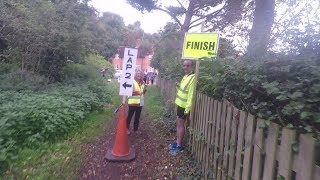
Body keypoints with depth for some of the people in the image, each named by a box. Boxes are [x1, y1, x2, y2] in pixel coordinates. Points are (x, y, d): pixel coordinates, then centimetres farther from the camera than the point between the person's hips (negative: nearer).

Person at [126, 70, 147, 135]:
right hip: (133, 102, -6)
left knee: (137, 117, 14)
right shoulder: (132, 82, -9)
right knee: (130, 116, 5)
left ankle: (136, 129, 27)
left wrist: (144, 89, -3)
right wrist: (137, 92, -24)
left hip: (140, 102, 6)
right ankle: (127, 128, 21)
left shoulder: (142, 82, 10)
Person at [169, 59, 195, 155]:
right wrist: (178, 87, 0)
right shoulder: (185, 76, 11)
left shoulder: (192, 78, -19)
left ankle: (179, 146, 12)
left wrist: (187, 109, -25)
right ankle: (177, 142, 30)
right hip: (180, 104, 9)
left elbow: (191, 95, -23)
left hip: (184, 106, -9)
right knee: (178, 123, 16)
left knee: (180, 124, -1)